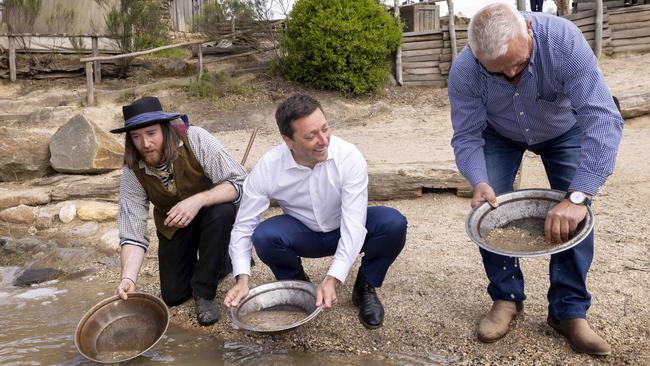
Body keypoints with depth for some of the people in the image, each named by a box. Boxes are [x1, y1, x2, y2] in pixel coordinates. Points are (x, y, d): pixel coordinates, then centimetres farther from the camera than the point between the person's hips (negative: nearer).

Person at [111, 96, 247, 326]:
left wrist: (198, 200, -47)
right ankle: (218, 262, 29)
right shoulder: (132, 172, -20)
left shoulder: (195, 139, -30)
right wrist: (128, 277, -37)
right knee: (173, 295, 0)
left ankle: (204, 292, -17)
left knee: (222, 212, -37)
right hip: (173, 226, 3)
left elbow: (238, 183, -32)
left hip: (211, 209, -3)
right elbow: (132, 231, -23)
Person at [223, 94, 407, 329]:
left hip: (345, 231, 0)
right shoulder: (267, 168, -24)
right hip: (303, 235, 1)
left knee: (393, 224, -29)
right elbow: (244, 226, -17)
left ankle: (365, 287, -1)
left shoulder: (349, 157, -29)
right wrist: (242, 279, -31)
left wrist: (332, 279, -43)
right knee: (264, 235, -31)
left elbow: (354, 226, -32)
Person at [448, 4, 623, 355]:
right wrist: (479, 182, -45)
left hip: (563, 131, -1)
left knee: (575, 214, -13)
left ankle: (569, 310, 1)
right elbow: (466, 137, -25)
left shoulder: (564, 40, -40)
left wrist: (577, 196, -53)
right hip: (500, 135, 1)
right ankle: (506, 297, 5)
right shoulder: (464, 71, -33)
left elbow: (602, 118, -44)